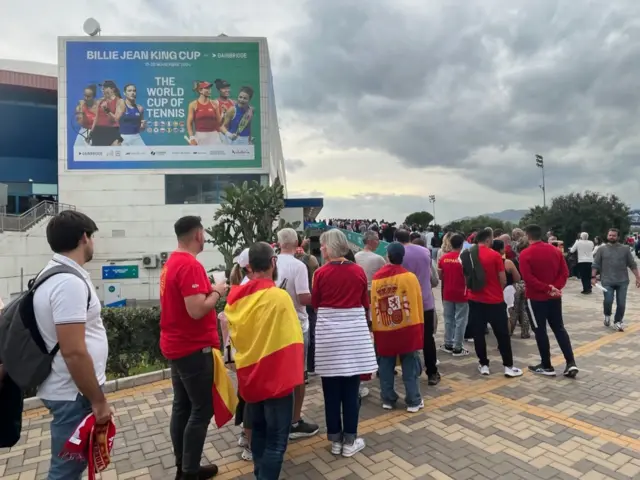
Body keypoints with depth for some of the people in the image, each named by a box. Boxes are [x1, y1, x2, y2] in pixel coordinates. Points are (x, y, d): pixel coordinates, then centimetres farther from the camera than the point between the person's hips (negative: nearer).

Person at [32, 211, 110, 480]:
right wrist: (98, 400, -19)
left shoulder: (54, 274, 7)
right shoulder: (69, 282, -25)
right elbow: (73, 352, -27)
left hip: (68, 390, 9)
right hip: (74, 394, -9)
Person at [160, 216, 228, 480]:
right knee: (202, 409, 2)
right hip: (193, 348, -10)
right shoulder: (191, 265, -22)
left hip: (176, 346, 10)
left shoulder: (171, 263, 9)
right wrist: (217, 292, -12)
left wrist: (207, 289, 11)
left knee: (182, 407, 16)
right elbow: (196, 311, -27)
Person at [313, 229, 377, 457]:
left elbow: (315, 303, 3)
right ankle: (350, 441, 19)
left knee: (331, 391, 10)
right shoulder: (359, 271, -2)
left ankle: (335, 440, 22)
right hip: (354, 329, 2)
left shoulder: (321, 273, -8)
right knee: (351, 390, 10)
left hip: (329, 331, -1)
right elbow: (365, 304, 8)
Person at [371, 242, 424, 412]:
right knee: (410, 367, 7)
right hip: (407, 329, -2)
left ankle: (387, 400, 20)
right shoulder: (409, 277, -7)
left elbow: (373, 306, 4)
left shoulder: (376, 279, 1)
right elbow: (417, 303, -2)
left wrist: (376, 328, 13)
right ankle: (414, 401, 14)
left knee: (386, 367, 12)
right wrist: (419, 326, 9)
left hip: (383, 330, 3)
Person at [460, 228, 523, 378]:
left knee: (478, 333, 10)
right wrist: (499, 290, 12)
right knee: (502, 334, 7)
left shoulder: (467, 255, 1)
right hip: (495, 300, -4)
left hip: (475, 300, 4)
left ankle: (483, 365, 16)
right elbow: (503, 280, -7)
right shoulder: (495, 255, -12)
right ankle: (508, 366, 13)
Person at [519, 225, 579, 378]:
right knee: (559, 328, 15)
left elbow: (528, 278, -22)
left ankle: (546, 366, 13)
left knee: (540, 331, 5)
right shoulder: (555, 250, 4)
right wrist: (555, 288, -7)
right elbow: (564, 272, 1)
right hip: (554, 297, 6)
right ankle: (571, 363, 9)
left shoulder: (525, 254, -14)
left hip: (536, 298, -5)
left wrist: (547, 288, -16)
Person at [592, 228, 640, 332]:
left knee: (621, 304, 2)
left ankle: (617, 322, 19)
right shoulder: (602, 249, 3)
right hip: (607, 281, -1)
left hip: (622, 281, 1)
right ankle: (607, 315, 18)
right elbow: (595, 265, 3)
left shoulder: (625, 249, 5)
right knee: (608, 301, -11)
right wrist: (593, 277, -6)